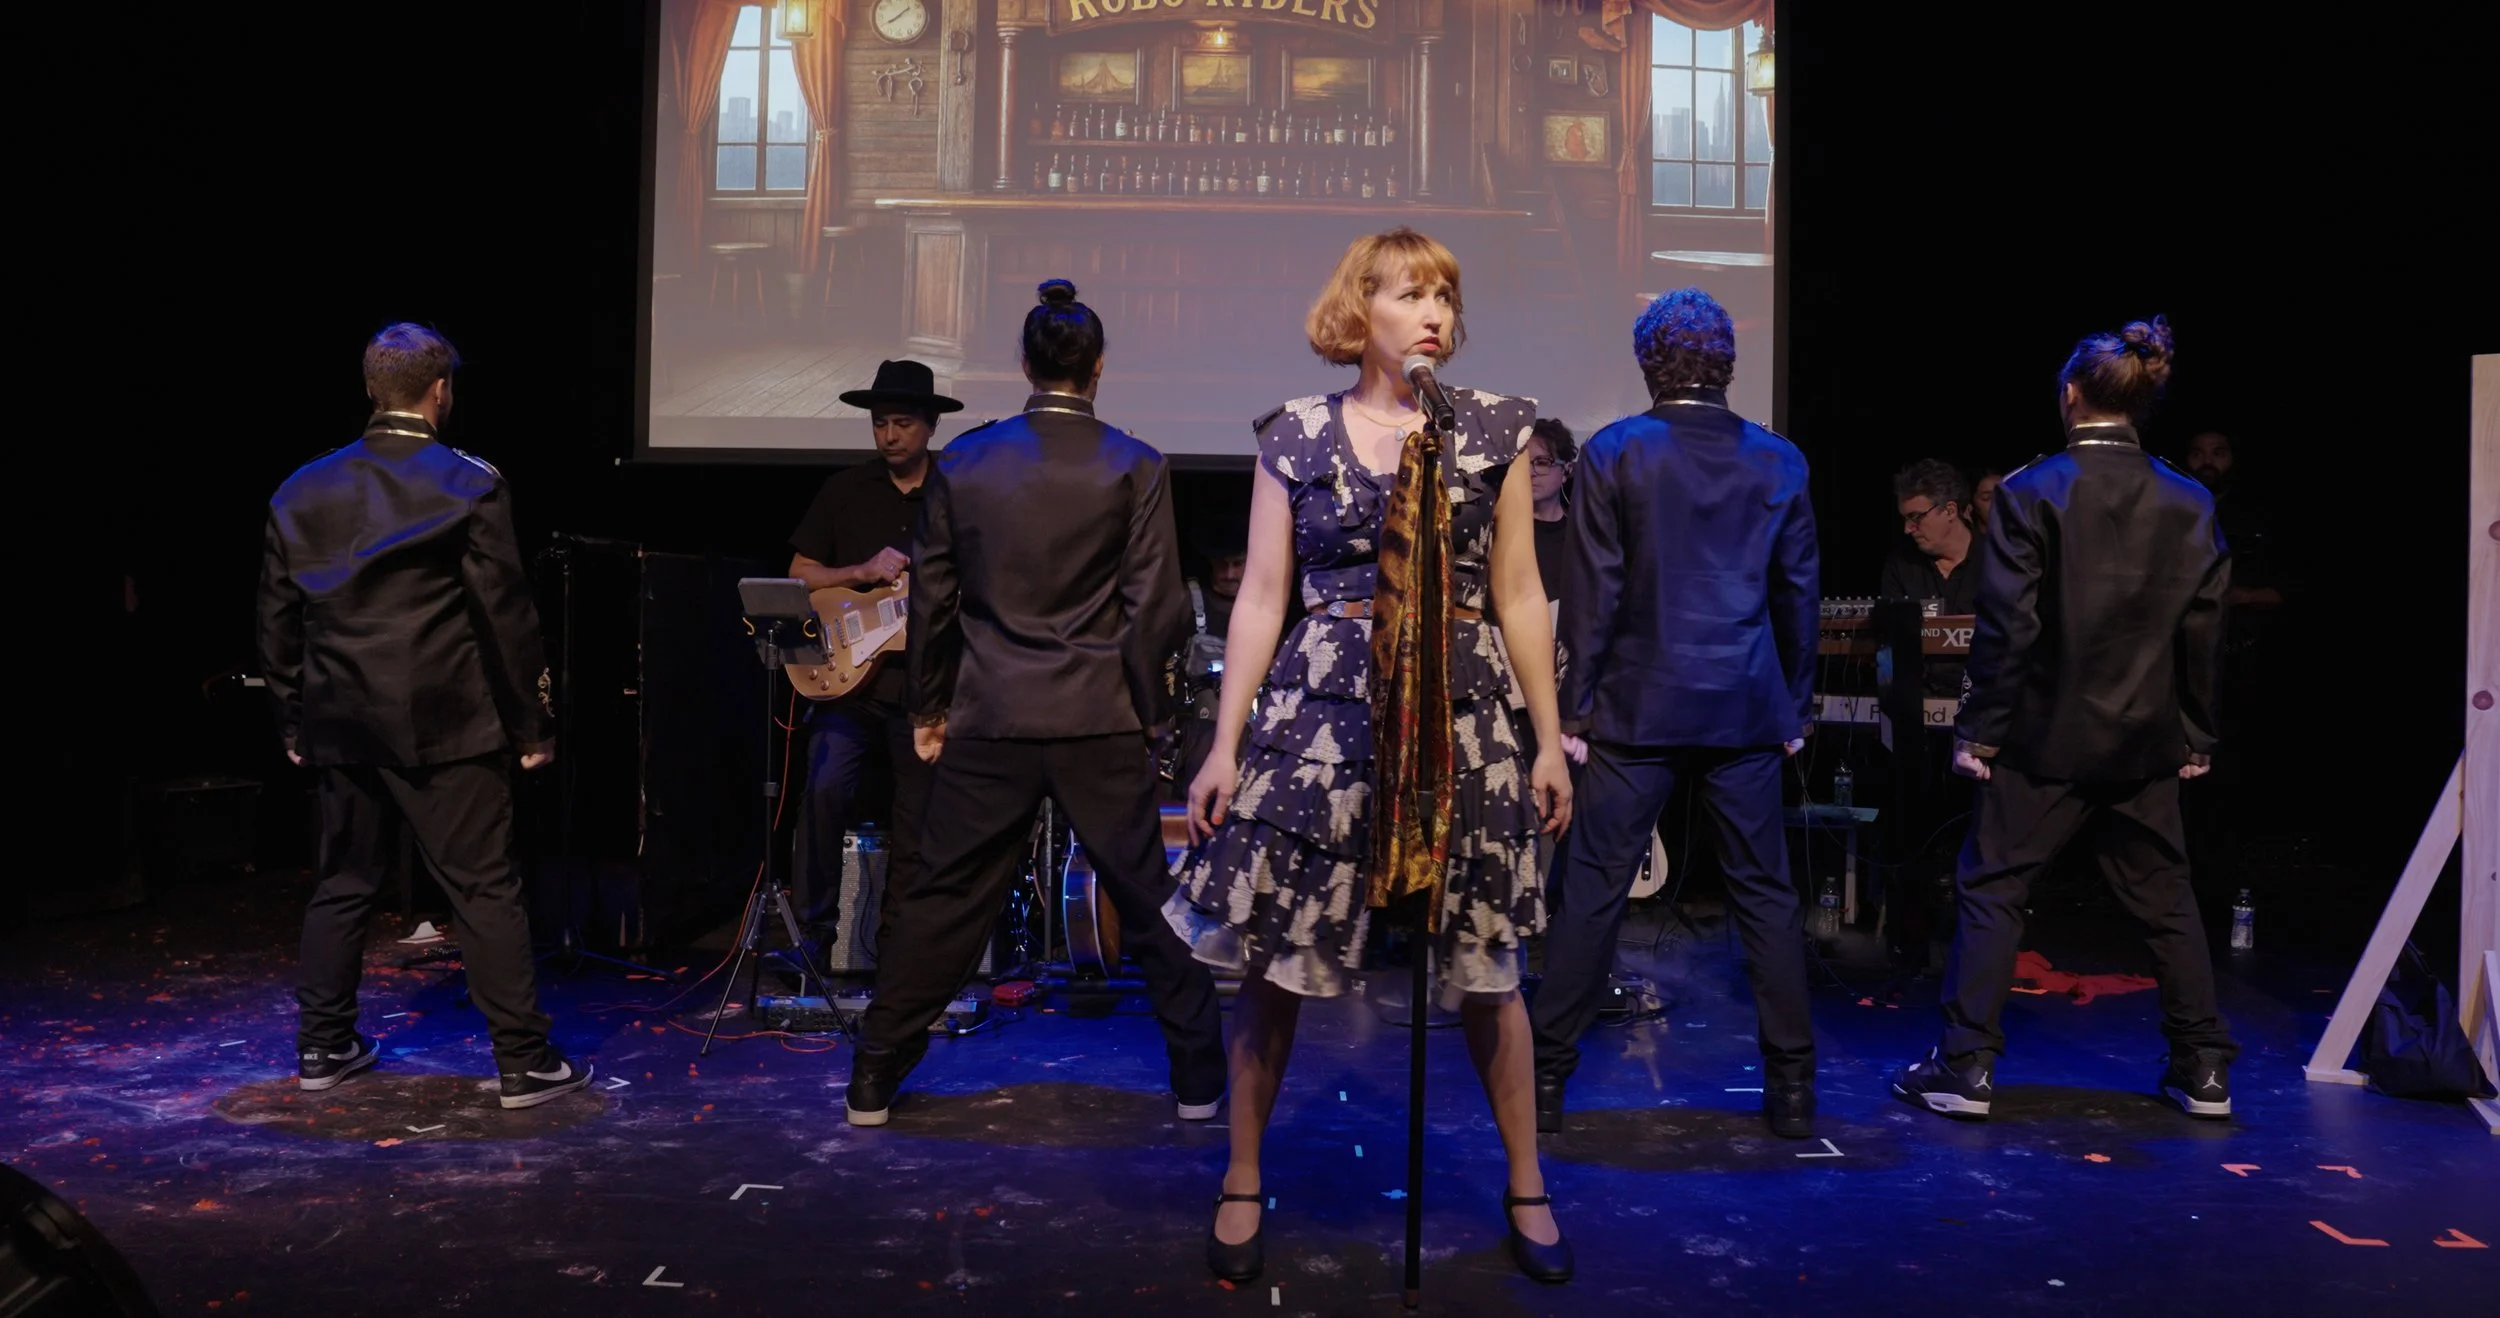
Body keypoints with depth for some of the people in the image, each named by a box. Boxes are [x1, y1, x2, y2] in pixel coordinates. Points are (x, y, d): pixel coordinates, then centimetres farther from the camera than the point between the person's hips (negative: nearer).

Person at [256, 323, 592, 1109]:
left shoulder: (301, 492, 6)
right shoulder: (469, 485, -9)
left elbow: (278, 623, 10)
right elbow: (506, 616, -9)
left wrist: (293, 722, 19)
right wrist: (533, 725, -2)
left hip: (341, 725, 5)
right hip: (445, 723, -5)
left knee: (342, 884, 18)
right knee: (485, 891, -1)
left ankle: (323, 1048, 26)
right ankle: (525, 1063, 2)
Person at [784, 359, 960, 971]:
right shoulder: (844, 490, 9)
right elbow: (799, 576, 7)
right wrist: (863, 572, -9)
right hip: (848, 674, 0)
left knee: (915, 831, 4)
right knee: (826, 789, -23)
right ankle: (814, 931, -8)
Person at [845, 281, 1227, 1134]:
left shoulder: (964, 460, 2)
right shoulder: (1135, 467, -4)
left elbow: (932, 598, 6)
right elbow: (1155, 607, -6)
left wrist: (929, 707, 16)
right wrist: (1151, 715, 4)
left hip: (989, 719, 2)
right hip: (1100, 721, -1)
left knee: (945, 900, 11)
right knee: (1150, 901, 9)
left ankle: (872, 1083, 19)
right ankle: (1199, 1081, 18)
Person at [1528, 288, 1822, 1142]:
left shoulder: (1612, 453, -4)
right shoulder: (1778, 462, 5)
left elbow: (1593, 592, -5)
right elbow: (1799, 594, 8)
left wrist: (1577, 708, -1)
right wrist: (1795, 709, 16)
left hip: (1638, 708, -2)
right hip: (1745, 711, 2)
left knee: (1592, 889, 2)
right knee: (1766, 892, 9)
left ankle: (1546, 1078, 9)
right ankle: (1792, 1088, 16)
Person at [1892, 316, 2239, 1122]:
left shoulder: (2032, 492, -11)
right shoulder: (2189, 504, 0)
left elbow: (2007, 627, -13)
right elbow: (2202, 632, 3)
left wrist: (1980, 729, -7)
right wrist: (2196, 737, 12)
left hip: (2045, 735, -4)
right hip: (2146, 741, 4)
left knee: (1992, 892, 4)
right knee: (2166, 901, 15)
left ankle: (1966, 1069, 5)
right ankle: (2205, 1070, 24)